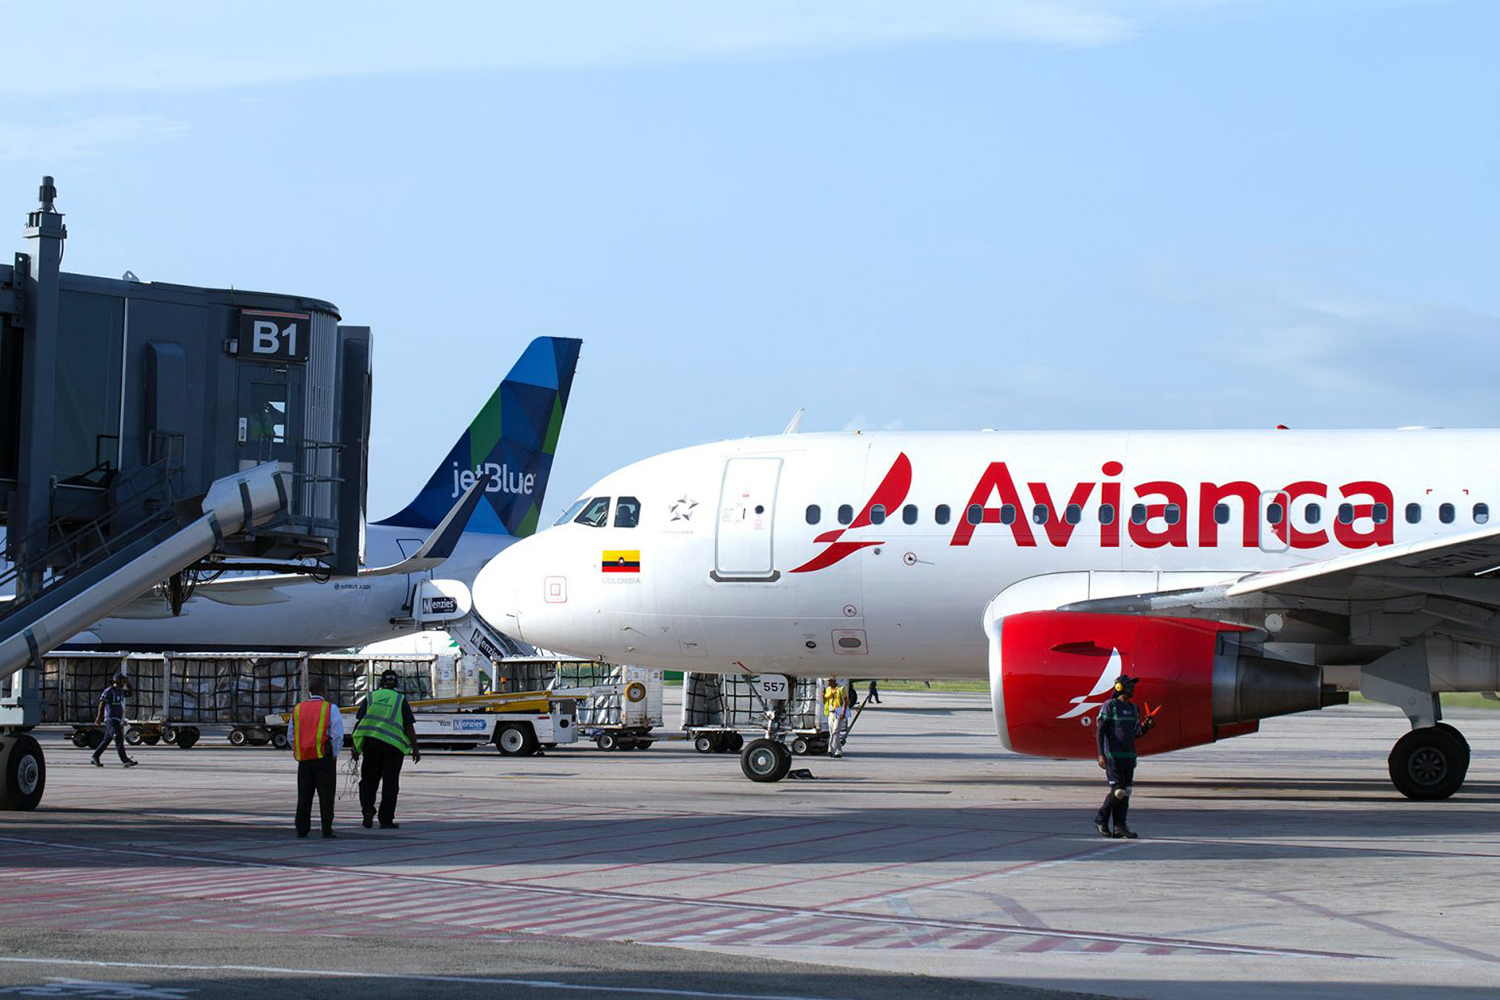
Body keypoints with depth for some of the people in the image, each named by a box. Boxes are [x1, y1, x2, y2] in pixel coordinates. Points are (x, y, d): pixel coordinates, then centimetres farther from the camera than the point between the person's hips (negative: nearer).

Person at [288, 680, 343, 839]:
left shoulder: (297, 709, 10)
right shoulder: (330, 708, -3)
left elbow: (291, 737, 12)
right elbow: (338, 735, -10)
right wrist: (334, 755, 1)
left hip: (304, 759, 4)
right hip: (324, 758, -4)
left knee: (304, 796, 9)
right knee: (326, 795, 0)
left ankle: (302, 830, 6)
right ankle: (327, 830, -5)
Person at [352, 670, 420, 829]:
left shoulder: (371, 697, 8)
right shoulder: (400, 700, 3)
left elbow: (359, 722, 3)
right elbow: (409, 726, -1)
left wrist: (356, 747, 7)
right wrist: (415, 748, 5)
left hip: (371, 742, 1)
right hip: (394, 744, -1)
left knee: (369, 778, 13)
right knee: (390, 783, 4)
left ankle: (368, 808, -9)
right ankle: (386, 820, 4)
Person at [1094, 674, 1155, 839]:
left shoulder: (1133, 708, 14)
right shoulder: (1109, 706, -8)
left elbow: (1137, 733, 19)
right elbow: (1100, 731, -11)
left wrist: (1147, 726, -2)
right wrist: (1101, 755, -18)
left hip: (1129, 756, 7)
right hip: (1113, 756, -7)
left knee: (1125, 792, 2)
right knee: (1118, 791, -12)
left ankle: (1119, 827, 3)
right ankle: (1100, 819, 4)